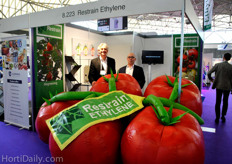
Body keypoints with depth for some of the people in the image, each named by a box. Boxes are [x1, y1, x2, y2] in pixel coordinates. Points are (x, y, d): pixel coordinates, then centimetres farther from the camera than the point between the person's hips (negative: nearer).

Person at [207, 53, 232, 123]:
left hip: (219, 86, 0)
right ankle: (223, 116, 21)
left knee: (218, 102, 7)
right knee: (225, 102, 16)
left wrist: (211, 79, 10)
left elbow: (209, 73, -8)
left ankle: (217, 118, 9)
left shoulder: (217, 65, -8)